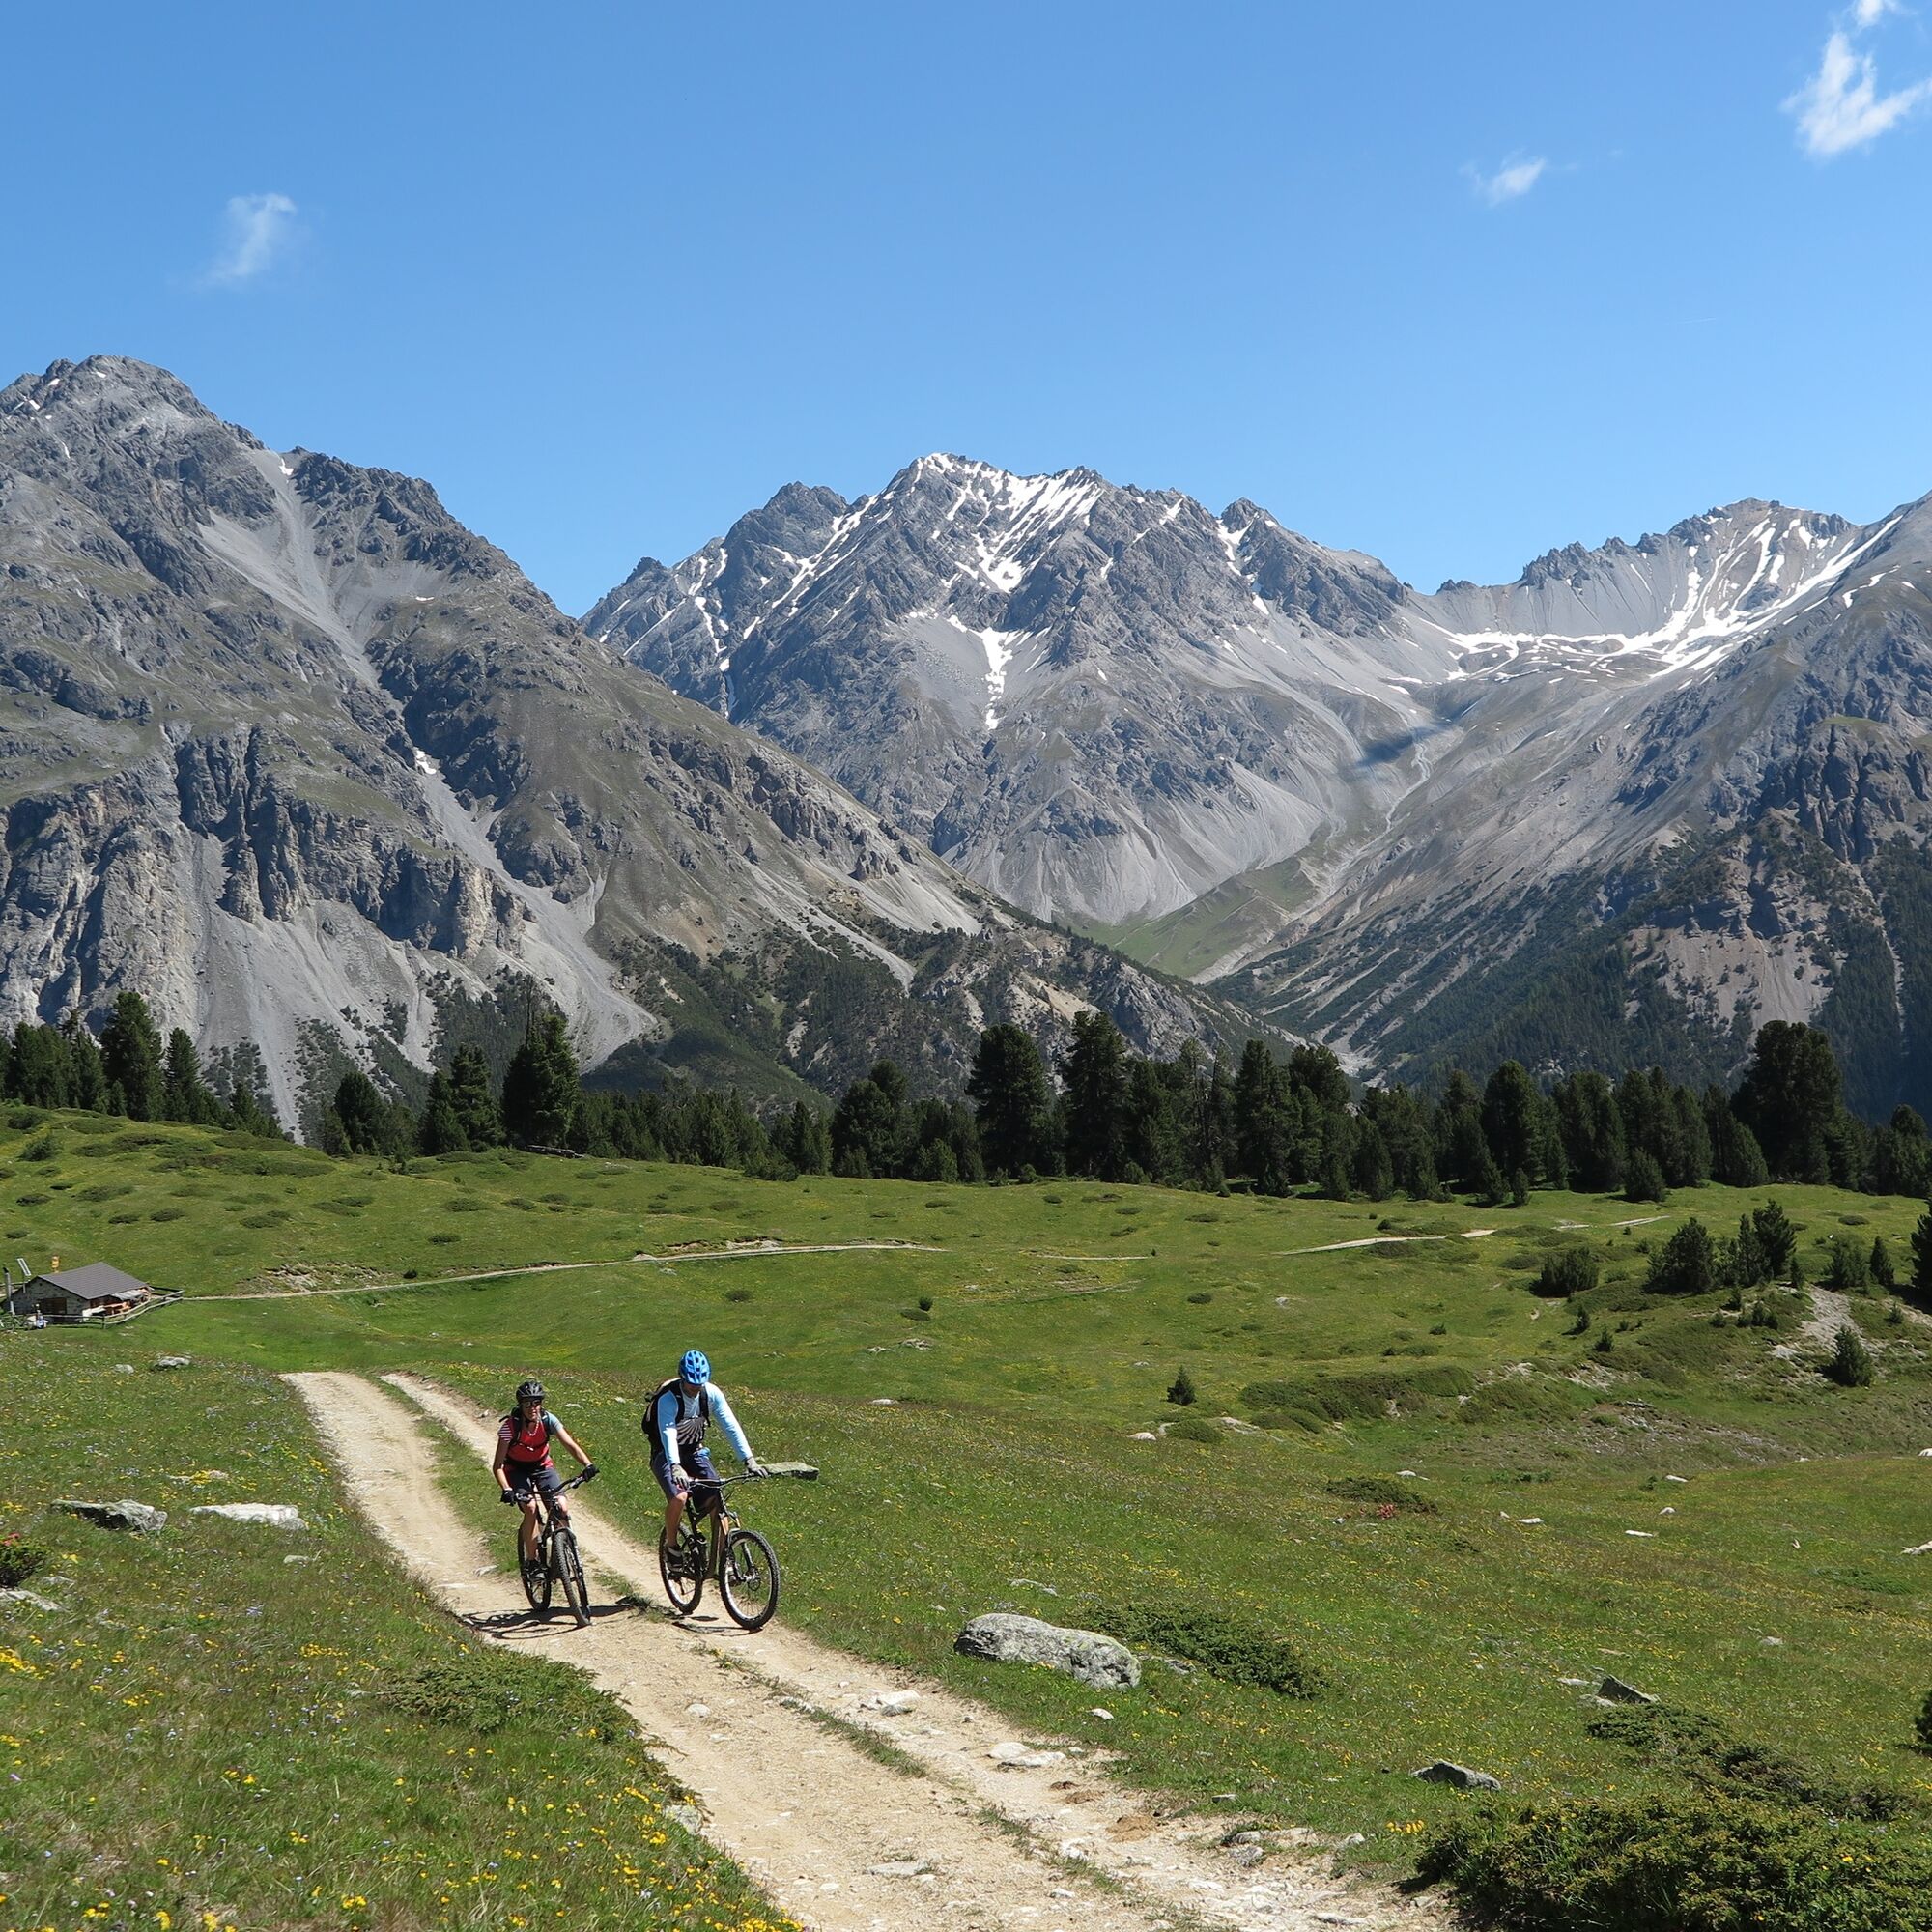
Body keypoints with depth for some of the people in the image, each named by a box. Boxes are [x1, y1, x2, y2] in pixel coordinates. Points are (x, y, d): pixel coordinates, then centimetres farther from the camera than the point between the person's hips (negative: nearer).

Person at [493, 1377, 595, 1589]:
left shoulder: (548, 1420, -21)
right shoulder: (510, 1426, -28)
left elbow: (570, 1444, -26)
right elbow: (497, 1466, -28)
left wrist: (588, 1464, -44)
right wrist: (507, 1490, -43)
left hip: (542, 1465, 2)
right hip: (517, 1470, -2)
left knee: (561, 1507, -18)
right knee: (530, 1507, -26)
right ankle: (531, 1562, -16)